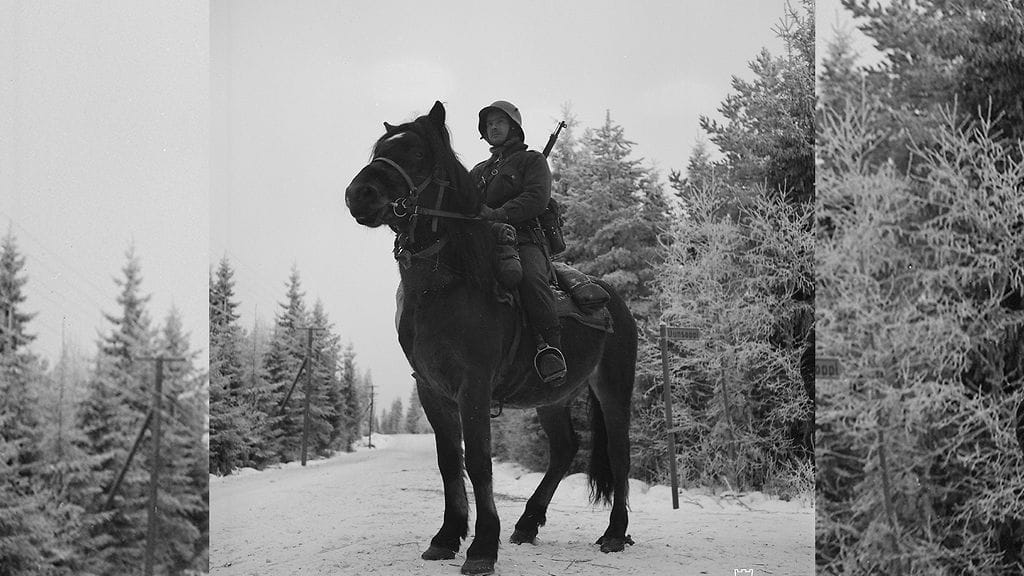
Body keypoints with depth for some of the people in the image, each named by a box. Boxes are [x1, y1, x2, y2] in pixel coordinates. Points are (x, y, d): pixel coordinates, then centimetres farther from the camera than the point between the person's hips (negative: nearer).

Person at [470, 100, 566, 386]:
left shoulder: (531, 160, 14)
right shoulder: (479, 170, 32)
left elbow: (537, 197, -4)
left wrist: (497, 214, -16)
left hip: (524, 238, -6)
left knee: (529, 276, -38)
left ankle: (550, 342, -30)